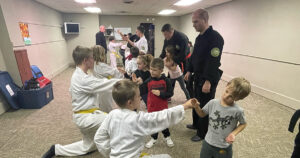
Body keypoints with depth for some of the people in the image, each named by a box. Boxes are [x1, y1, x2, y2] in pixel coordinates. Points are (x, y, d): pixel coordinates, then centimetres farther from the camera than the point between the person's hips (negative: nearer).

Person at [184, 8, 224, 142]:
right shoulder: (199, 37, 10)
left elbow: (213, 61, -26)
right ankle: (196, 124, 42)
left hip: (208, 78, -9)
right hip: (198, 76, 9)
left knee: (205, 106, 4)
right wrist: (189, 71, 14)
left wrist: (208, 81, -27)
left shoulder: (215, 38, -20)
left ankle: (203, 134, 22)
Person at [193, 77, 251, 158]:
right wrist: (197, 107, -19)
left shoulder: (238, 111, -19)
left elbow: (243, 124, -1)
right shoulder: (213, 103, -13)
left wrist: (234, 133, -15)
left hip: (224, 148, -2)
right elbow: (202, 114, 0)